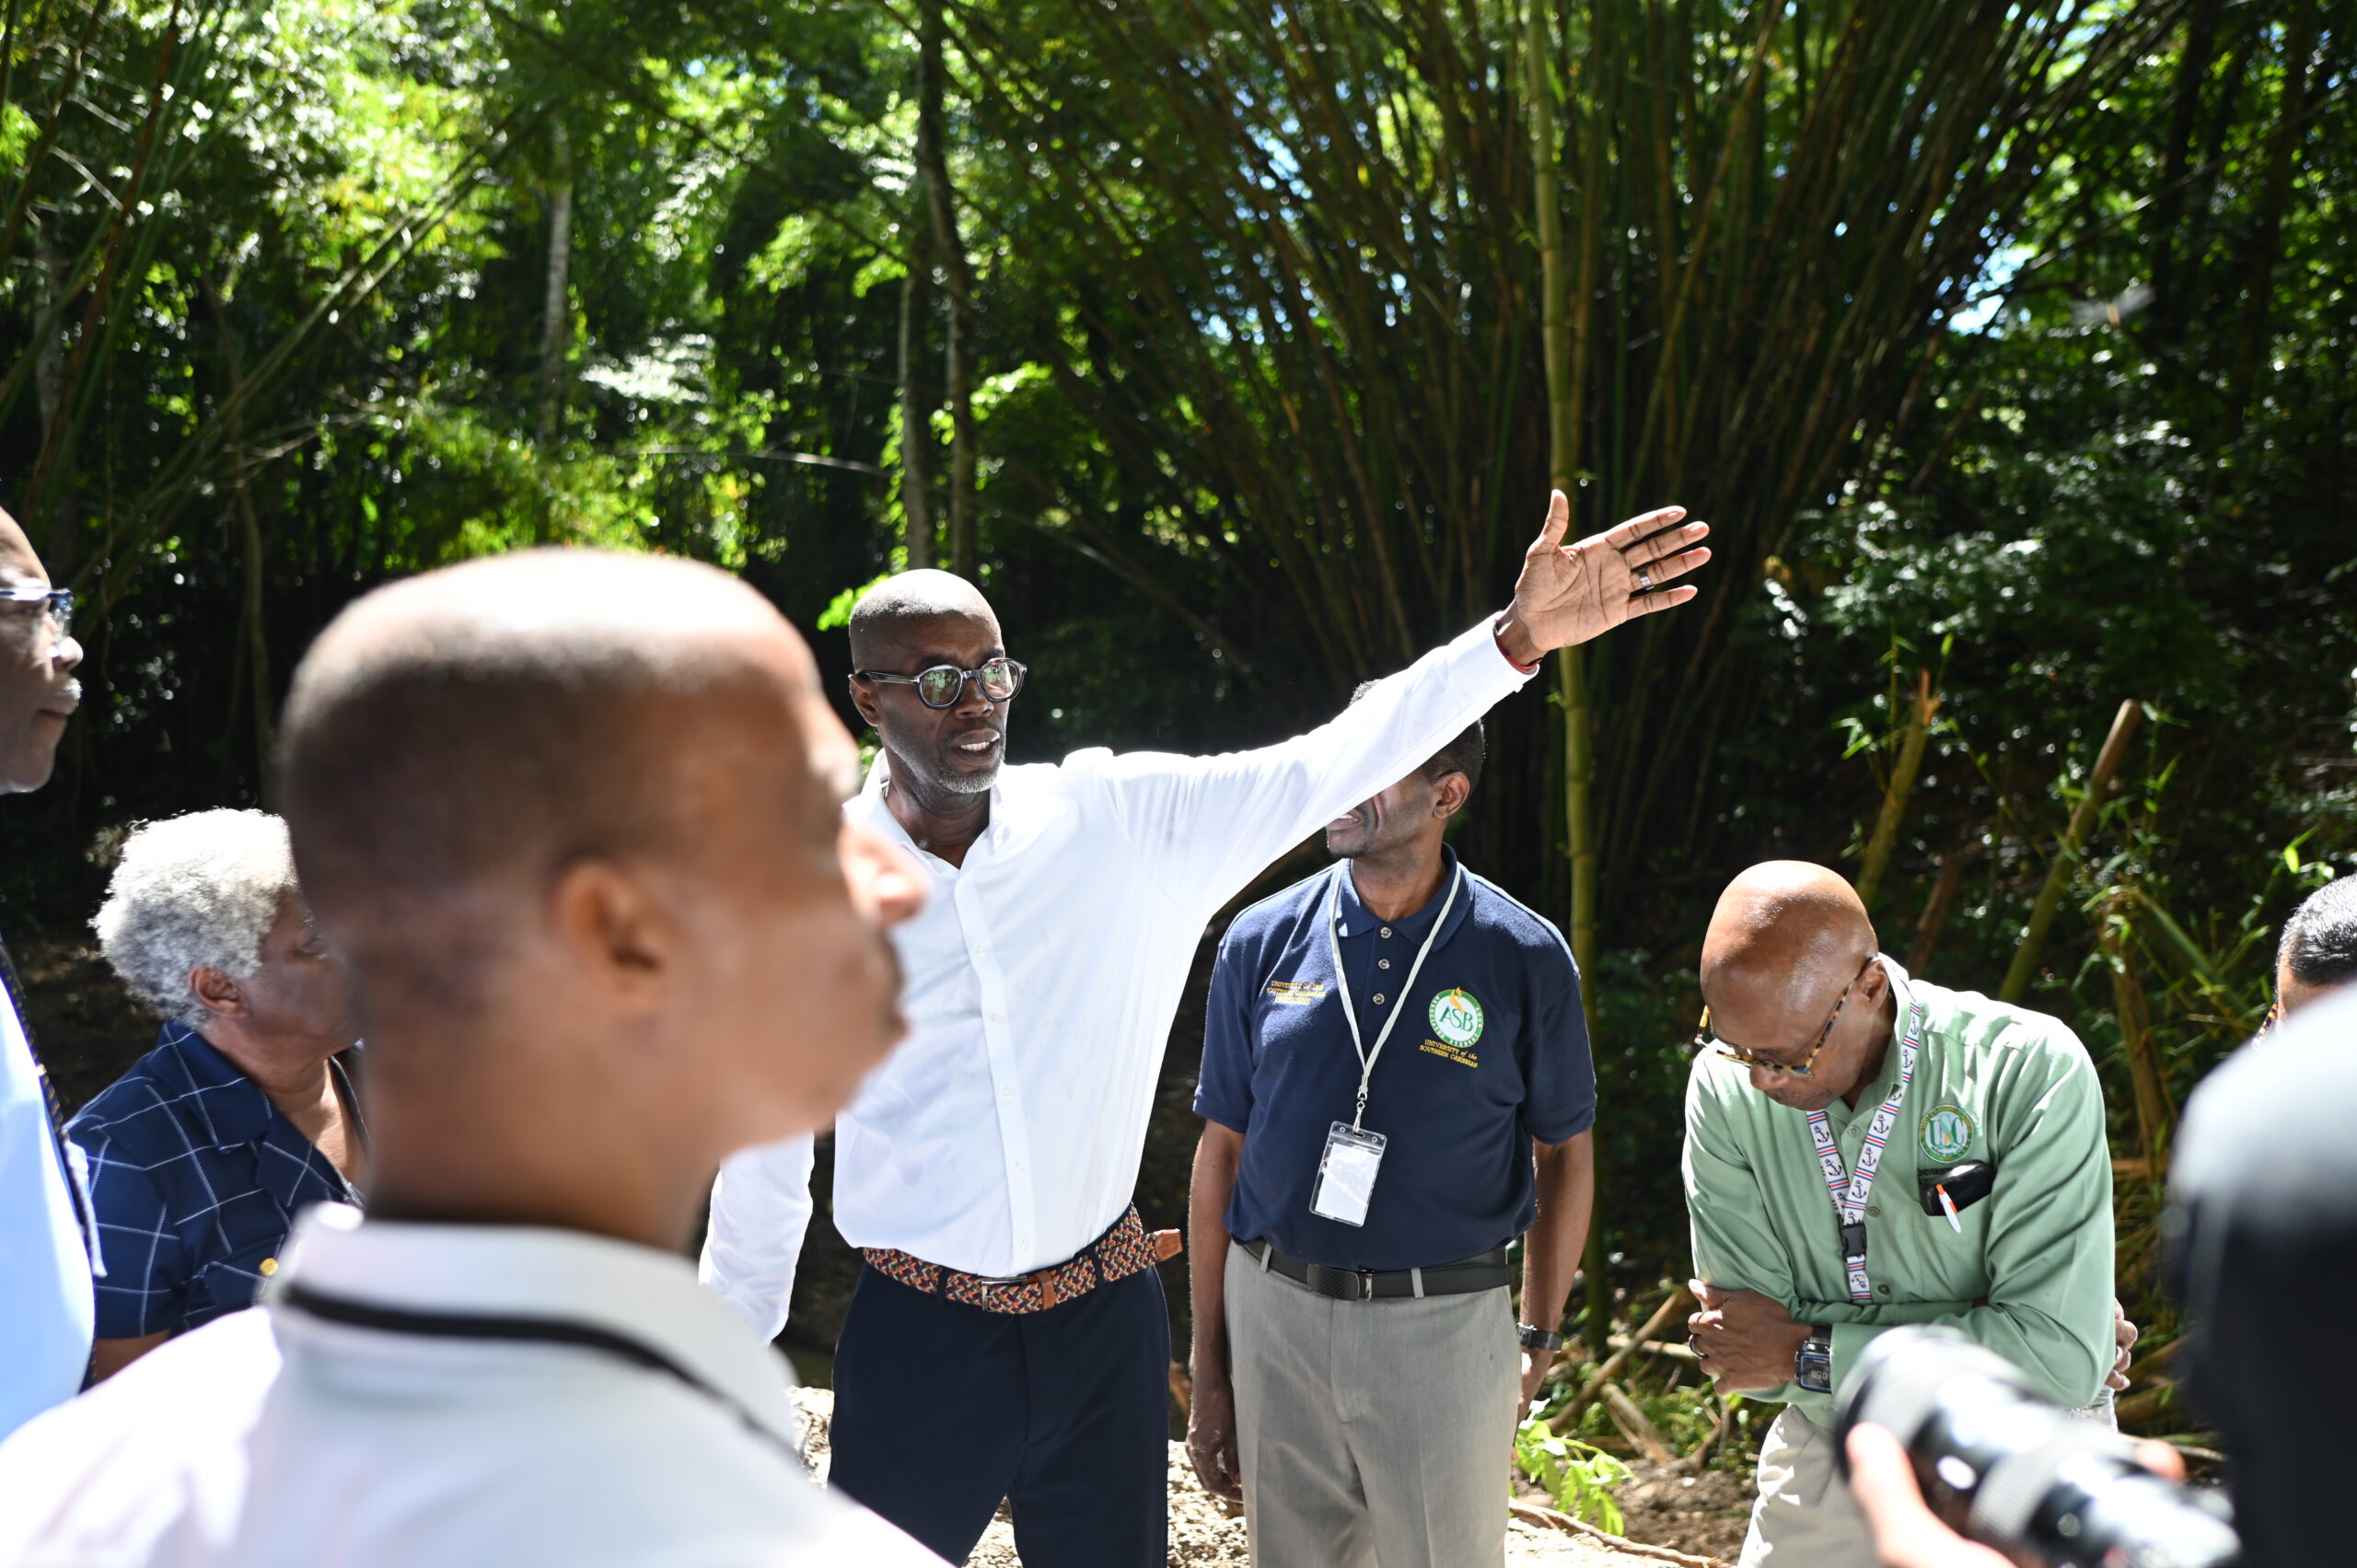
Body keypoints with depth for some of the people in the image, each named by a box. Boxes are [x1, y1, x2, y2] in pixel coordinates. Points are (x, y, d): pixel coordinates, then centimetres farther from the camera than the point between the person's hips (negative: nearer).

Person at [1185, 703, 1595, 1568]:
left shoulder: (1524, 958, -6)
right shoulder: (1264, 940, -1)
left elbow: (1565, 1150, 6)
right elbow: (1222, 1149, 5)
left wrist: (1539, 1340, 3)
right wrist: (1208, 1371, 6)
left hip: (1443, 1325, -2)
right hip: (1274, 1310, 2)